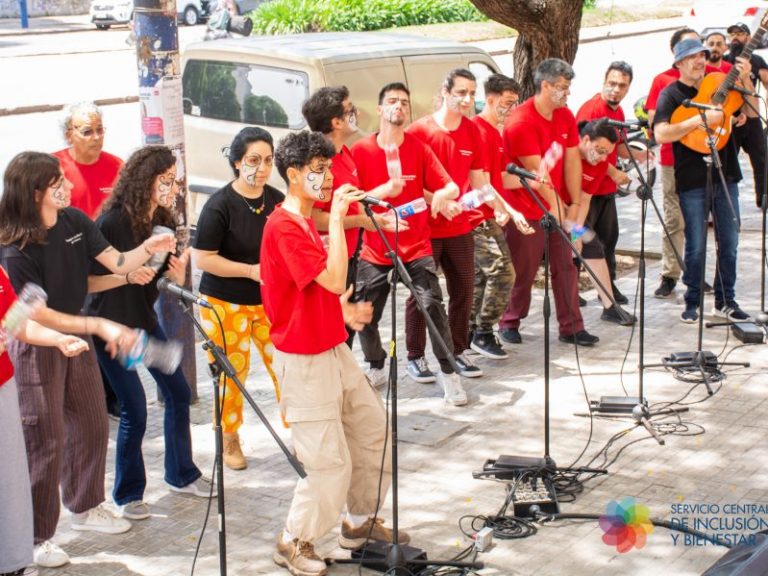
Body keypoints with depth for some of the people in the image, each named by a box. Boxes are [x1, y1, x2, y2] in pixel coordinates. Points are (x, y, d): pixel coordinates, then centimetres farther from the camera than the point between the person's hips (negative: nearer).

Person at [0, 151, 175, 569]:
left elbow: (116, 263, -6)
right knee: (45, 441, -1)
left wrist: (148, 249, -27)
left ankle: (84, 507, 39)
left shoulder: (75, 221, -5)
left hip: (76, 337, 7)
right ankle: (36, 538, 13)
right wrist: (101, 326, -29)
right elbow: (38, 316, -25)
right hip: (35, 349, -7)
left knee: (92, 425, 18)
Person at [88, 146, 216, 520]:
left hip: (145, 320, 7)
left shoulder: (162, 221, 0)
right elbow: (86, 281, -19)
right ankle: (127, 494, 11)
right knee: (134, 410, -7)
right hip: (112, 325, -7)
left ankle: (181, 474, 27)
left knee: (178, 393, 9)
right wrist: (127, 276, -32)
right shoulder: (112, 223, -21)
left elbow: (170, 278, 9)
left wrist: (178, 270, -13)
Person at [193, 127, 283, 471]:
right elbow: (203, 259, -15)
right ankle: (230, 441, 27)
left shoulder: (277, 201, 0)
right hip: (226, 303, -4)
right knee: (232, 374, 7)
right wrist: (251, 270, -20)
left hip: (271, 300, 4)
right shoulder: (220, 206, -14)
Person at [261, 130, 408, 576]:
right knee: (331, 461, -5)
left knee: (375, 430, 16)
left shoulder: (308, 223, 11)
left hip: (333, 349, 10)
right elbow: (335, 280, -30)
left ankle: (362, 522, 32)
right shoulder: (284, 227, -20)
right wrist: (336, 217, -26)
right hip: (305, 359, -10)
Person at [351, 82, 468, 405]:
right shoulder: (360, 151, -2)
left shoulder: (419, 149, 1)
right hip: (374, 249, 0)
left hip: (416, 246, 0)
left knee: (432, 304, -15)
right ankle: (375, 367, 29)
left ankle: (448, 371, -1)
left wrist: (443, 195, -25)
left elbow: (451, 187, -2)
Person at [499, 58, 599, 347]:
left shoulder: (565, 116, 5)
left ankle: (571, 326, 12)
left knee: (565, 266, 6)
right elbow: (536, 170, -18)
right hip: (527, 209, -7)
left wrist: (574, 203, -2)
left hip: (560, 206, 7)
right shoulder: (521, 121, -19)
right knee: (524, 270, 2)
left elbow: (572, 160, 3)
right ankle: (509, 323, 20)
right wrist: (556, 205, -13)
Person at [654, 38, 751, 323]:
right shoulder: (671, 94, -4)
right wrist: (701, 119, -24)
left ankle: (725, 301, 20)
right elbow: (661, 133, -19)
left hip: (725, 176, 5)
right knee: (696, 246, -1)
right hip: (692, 181, -4)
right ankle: (693, 303, 13)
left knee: (729, 243, 8)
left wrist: (744, 81, -5)